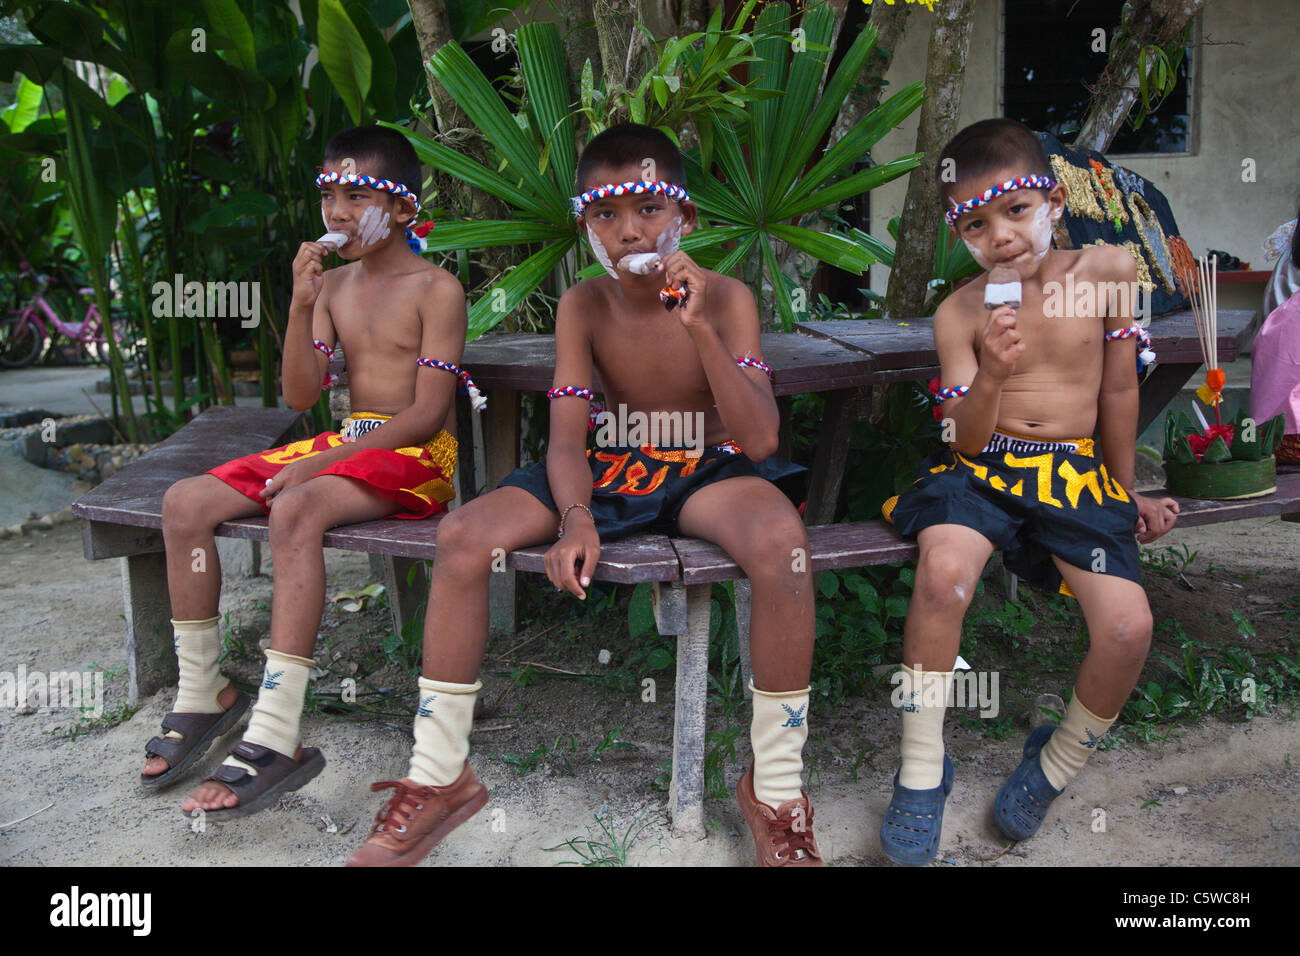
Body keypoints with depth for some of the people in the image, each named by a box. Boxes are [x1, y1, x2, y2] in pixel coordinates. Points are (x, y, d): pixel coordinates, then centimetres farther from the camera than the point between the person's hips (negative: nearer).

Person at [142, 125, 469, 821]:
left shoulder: (436, 288, -6)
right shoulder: (333, 284, 14)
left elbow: (427, 411, -15)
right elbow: (300, 396, 6)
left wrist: (323, 461, -21)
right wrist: (301, 306, -8)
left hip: (417, 454, -7)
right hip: (346, 442, 7)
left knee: (296, 509, -36)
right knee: (185, 503, -8)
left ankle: (276, 738, -34)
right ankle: (203, 693, 4)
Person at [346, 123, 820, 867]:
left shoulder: (724, 297, -10)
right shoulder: (583, 306, -2)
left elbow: (757, 440, -20)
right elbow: (568, 438, -5)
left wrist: (700, 327, -29)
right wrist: (576, 518, -25)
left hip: (710, 471, -3)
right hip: (614, 468, 3)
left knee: (781, 540, -38)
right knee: (465, 535, -19)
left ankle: (776, 788, -19)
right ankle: (440, 776, -5)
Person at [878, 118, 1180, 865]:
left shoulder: (1108, 271, 2)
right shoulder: (960, 313, -2)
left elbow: (1119, 389, 12)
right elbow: (965, 442, -5)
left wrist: (1127, 493, 19)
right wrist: (991, 374, -25)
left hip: (1074, 473, 2)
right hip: (983, 468, -1)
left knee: (1129, 626, -22)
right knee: (944, 574, -34)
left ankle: (1058, 766, 11)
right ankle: (922, 773, -11)